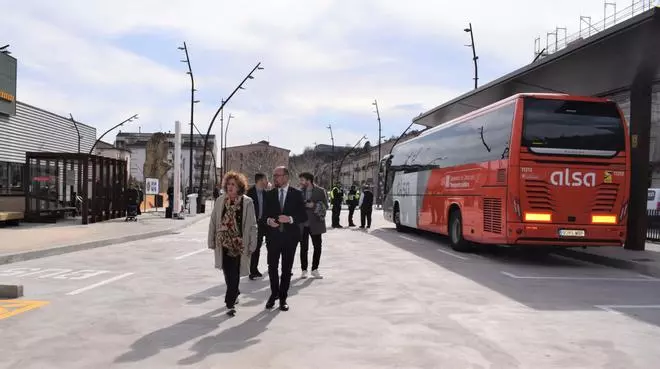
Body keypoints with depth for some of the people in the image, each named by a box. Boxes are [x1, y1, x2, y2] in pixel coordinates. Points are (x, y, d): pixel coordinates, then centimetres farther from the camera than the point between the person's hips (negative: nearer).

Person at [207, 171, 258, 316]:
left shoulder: (247, 202, -7)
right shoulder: (220, 200, 2)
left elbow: (252, 225, -5)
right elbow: (213, 222, 7)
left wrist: (252, 244, -8)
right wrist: (212, 241, 5)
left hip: (239, 243, -3)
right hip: (223, 243, 3)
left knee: (234, 274, -2)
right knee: (227, 273, 13)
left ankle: (230, 303, 5)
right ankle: (234, 293, 38)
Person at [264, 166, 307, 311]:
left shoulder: (296, 194, -1)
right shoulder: (270, 194, 6)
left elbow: (303, 216, -3)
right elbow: (265, 214, 11)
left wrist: (290, 219, -18)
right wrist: (268, 220, -11)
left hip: (290, 236, -2)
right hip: (273, 236, 2)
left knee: (286, 269, 7)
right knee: (272, 267, 4)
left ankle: (283, 298, 20)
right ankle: (274, 293, 25)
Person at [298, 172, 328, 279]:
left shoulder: (320, 191, -1)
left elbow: (325, 206, -4)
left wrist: (314, 205, -17)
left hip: (315, 224, -1)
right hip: (302, 224, 1)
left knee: (317, 247, 4)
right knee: (303, 248, 5)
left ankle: (314, 269, 19)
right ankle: (304, 270, 16)